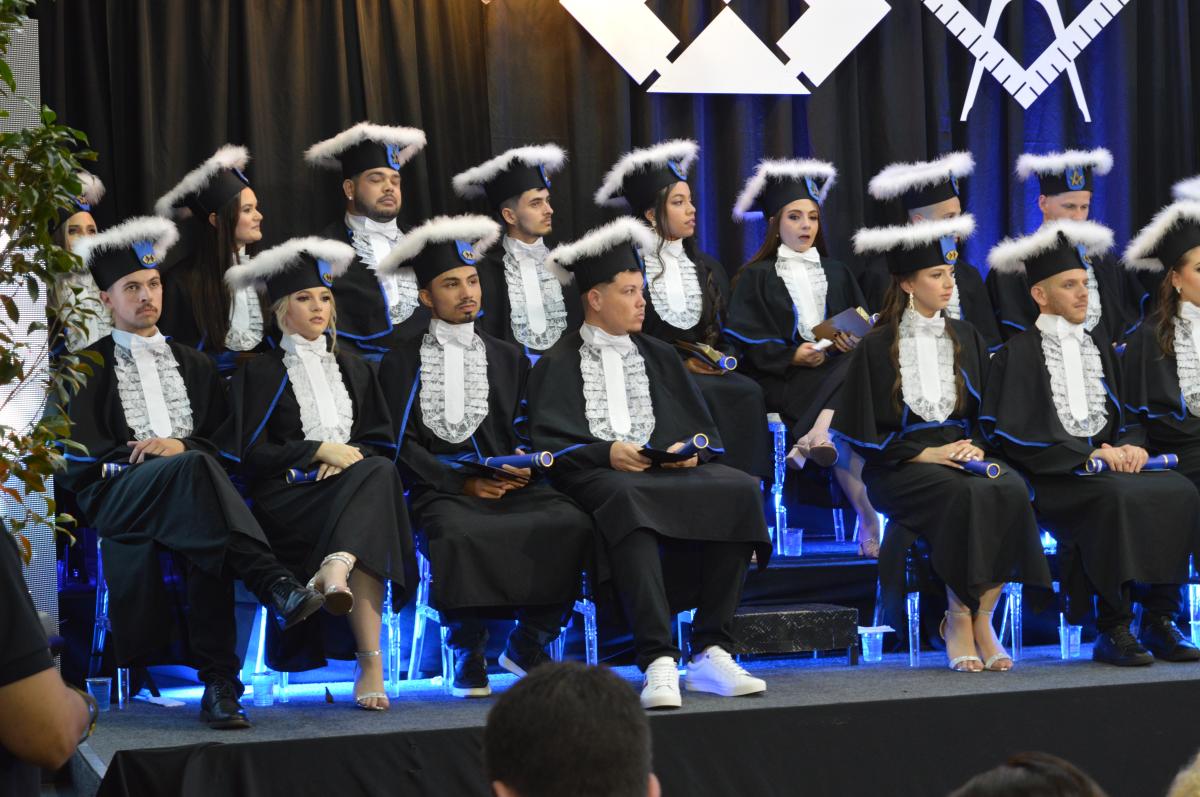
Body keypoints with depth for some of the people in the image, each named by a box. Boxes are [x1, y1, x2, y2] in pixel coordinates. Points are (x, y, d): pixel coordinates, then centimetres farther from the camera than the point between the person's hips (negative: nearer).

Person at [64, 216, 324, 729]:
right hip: (116, 496, -3)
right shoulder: (90, 368, 17)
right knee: (193, 469, -37)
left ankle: (219, 683, -40)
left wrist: (181, 447, -3)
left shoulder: (192, 364, 28)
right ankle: (274, 586, -48)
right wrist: (135, 457, -10)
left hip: (184, 493, 3)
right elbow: (82, 453, 5)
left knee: (210, 538, -35)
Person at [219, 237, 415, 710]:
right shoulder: (261, 373, 11)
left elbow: (381, 440, 20)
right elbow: (251, 452, -1)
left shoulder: (352, 369, 25)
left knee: (377, 472, -36)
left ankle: (336, 566, -64)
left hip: (351, 482, 4)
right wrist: (321, 450, -11)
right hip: (286, 496, -4)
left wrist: (352, 455, -4)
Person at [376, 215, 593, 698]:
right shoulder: (402, 363, 11)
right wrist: (462, 482, -11)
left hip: (509, 483, 3)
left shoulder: (508, 358, 23)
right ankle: (468, 656, -19)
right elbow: (403, 445, 2)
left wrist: (523, 464, -7)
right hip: (439, 490, -3)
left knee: (571, 523, -27)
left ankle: (527, 644, -11)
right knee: (458, 533, -38)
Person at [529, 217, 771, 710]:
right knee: (627, 502, -41)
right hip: (597, 473, -4)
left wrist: (690, 448, -5)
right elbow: (550, 443, 2)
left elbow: (704, 428, 18)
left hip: (669, 467, 4)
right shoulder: (558, 365, 14)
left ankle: (711, 653, -30)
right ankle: (658, 661, -49)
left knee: (740, 490, -27)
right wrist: (607, 453, -15)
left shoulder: (658, 357, 26)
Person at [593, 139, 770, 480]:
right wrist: (682, 362, -12)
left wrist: (722, 360, -2)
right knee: (706, 396, -33)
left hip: (710, 373, 5)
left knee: (749, 394, -25)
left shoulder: (708, 269, 17)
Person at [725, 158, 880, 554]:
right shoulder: (757, 277, 11)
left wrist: (852, 338, -9)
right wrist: (792, 355, -15)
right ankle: (869, 522, -46)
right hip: (783, 377, -4)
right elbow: (748, 341, 0)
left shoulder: (835, 273, 24)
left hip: (836, 367, 4)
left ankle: (816, 438, -51)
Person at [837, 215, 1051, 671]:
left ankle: (982, 617, -23)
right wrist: (925, 454, -12)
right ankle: (958, 621, -22)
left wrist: (977, 447, -6)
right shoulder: (877, 347, 2)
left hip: (962, 455, 4)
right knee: (967, 494, -35)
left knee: (1011, 490, -30)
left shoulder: (967, 339, 16)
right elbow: (864, 432, -2)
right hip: (900, 469, -4)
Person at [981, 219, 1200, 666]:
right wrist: (1089, 456, -14)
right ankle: (1112, 631, -28)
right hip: (1051, 478, -6)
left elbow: (1125, 416, 21)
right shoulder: (1018, 353, 2)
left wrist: (1130, 446, -4)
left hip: (1107, 466, 6)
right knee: (1117, 498, -36)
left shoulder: (1098, 348, 22)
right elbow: (1015, 434, -8)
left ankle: (1159, 621, -20)